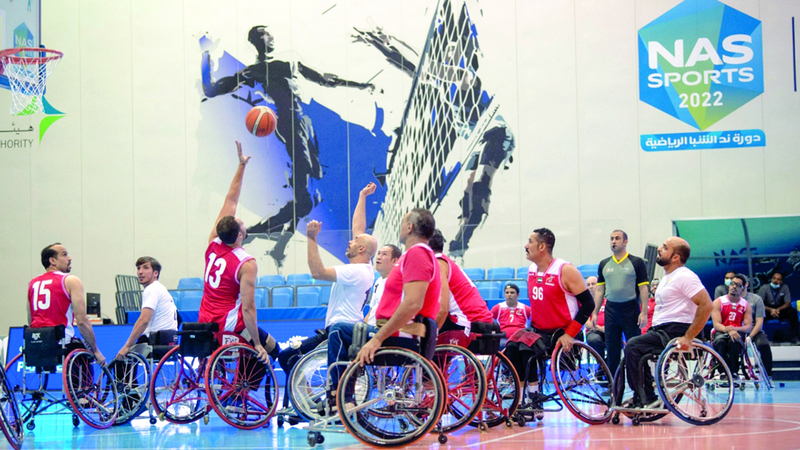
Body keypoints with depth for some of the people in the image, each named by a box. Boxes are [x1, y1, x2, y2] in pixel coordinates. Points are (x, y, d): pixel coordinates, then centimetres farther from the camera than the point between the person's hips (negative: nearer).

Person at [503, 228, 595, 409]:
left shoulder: (565, 271, -14)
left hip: (562, 335, -7)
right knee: (511, 347, -20)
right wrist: (532, 326, 11)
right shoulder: (532, 270, 9)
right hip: (538, 330, 7)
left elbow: (588, 304, -14)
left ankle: (534, 399, -17)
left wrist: (569, 334, -20)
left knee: (527, 348, -29)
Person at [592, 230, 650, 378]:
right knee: (612, 349, 6)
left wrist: (644, 312, -11)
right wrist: (594, 313, 7)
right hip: (611, 309, 4)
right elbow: (599, 290, 12)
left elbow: (643, 289, -3)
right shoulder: (604, 264, 11)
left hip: (630, 309, -4)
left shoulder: (637, 262, 0)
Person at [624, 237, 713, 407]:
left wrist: (688, 338, -25)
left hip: (675, 332, -11)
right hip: (662, 330, 11)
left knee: (633, 347, -21)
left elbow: (707, 305, -23)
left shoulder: (684, 276, -13)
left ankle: (647, 400, -17)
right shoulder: (668, 277, 19)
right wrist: (650, 332, 20)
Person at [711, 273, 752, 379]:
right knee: (720, 340, -39)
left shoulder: (746, 305, 9)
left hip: (737, 334, 1)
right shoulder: (718, 302, 2)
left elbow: (749, 327, -2)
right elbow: (716, 324, -9)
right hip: (720, 333, -1)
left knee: (733, 341, -38)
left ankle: (734, 372, -31)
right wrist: (728, 331, -30)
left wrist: (734, 329, -23)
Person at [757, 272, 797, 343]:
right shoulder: (764, 288, -10)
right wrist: (771, 310, -33)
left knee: (793, 311, -27)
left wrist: (778, 309, -30)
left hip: (781, 310, 2)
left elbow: (788, 303, -9)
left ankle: (794, 336, -25)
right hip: (768, 310, -1)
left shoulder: (785, 287, -5)